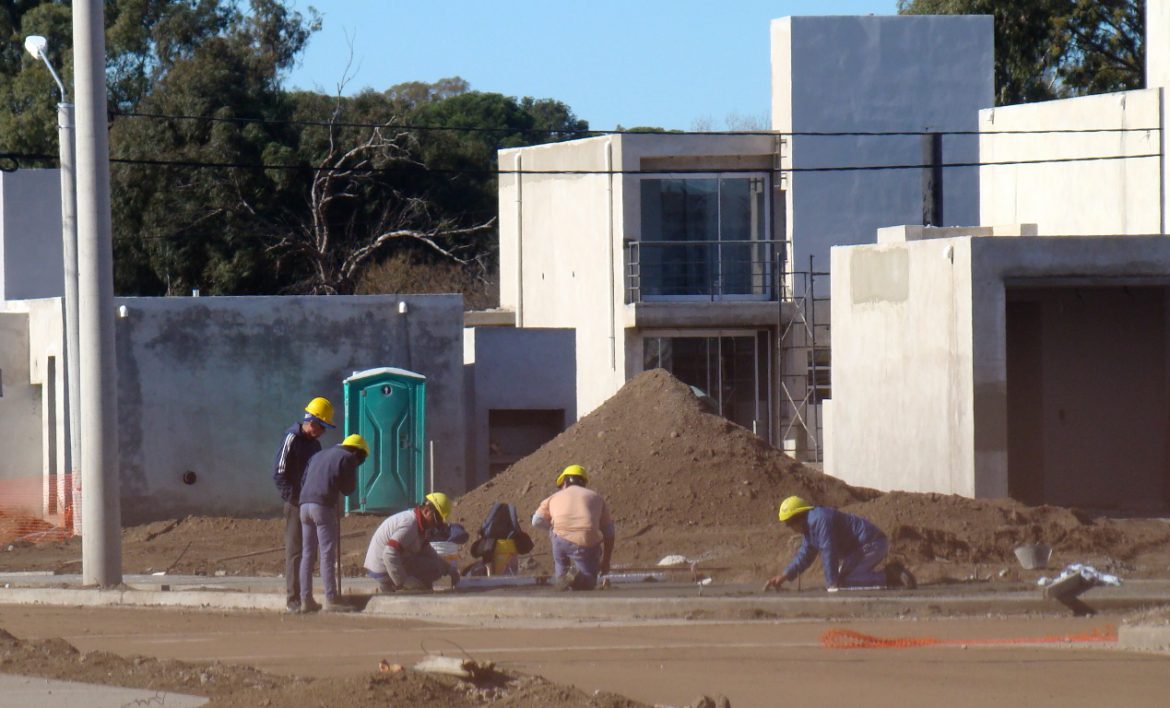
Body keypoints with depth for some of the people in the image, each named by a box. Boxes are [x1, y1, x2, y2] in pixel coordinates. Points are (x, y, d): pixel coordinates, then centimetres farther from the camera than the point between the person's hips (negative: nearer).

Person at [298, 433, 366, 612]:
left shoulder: (318, 456, 26)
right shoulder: (347, 458, 3)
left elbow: (303, 481, 22)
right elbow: (348, 488, 2)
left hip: (305, 504, 7)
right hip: (324, 506, -7)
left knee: (308, 554, 10)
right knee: (328, 554, -6)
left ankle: (306, 600, 10)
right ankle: (331, 600, -10)